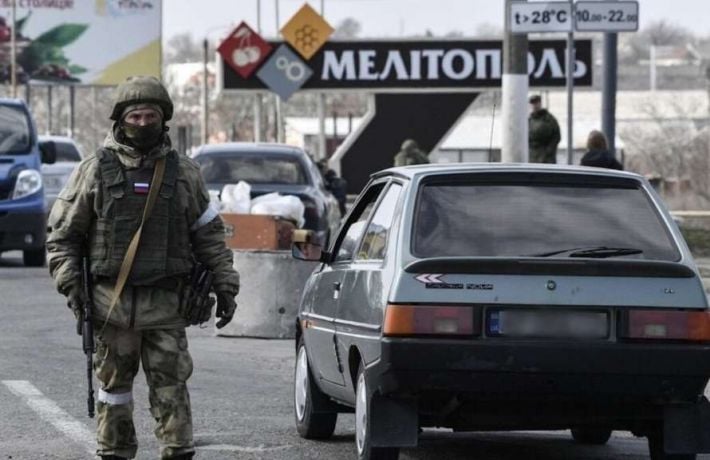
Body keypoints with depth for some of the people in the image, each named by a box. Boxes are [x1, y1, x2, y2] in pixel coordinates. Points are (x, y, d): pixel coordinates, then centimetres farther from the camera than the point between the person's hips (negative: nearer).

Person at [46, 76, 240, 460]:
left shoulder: (183, 172, 8)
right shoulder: (95, 170, 3)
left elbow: (209, 234, 14)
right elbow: (63, 232, 6)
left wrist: (224, 284, 9)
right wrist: (69, 282, -4)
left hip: (165, 302, 0)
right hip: (112, 299, 0)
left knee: (171, 386, -2)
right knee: (114, 384, 6)